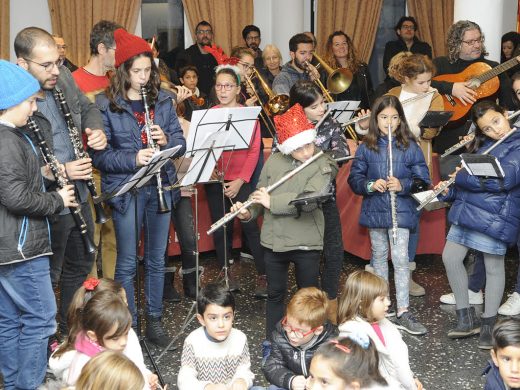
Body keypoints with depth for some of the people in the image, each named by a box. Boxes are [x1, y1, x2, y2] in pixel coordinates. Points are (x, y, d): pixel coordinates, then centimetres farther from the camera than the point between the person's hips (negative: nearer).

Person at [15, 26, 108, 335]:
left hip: (79, 195, 8)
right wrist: (59, 172, -28)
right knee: (47, 277, 7)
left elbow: (88, 108, 16)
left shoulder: (63, 77, -3)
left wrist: (97, 130, -4)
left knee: (82, 263, 23)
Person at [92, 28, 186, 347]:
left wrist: (166, 140, -16)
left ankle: (155, 321, 26)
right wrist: (133, 159, -25)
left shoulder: (163, 101, 5)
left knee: (157, 259, 13)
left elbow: (181, 141, 6)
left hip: (161, 187, 4)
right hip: (126, 190, -4)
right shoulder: (107, 105, -7)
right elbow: (100, 156, -11)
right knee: (127, 263, 5)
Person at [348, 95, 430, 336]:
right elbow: (354, 178, 2)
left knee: (400, 259, -7)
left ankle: (403, 313, -3)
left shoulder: (410, 147, -3)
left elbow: (422, 179, -3)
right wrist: (370, 185, -17)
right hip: (375, 210, 2)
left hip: (401, 210, -2)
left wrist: (403, 185, -21)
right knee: (379, 256, 15)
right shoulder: (366, 148, 2)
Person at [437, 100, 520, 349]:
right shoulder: (482, 144, 15)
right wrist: (448, 190, 3)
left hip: (495, 216, -7)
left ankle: (488, 324, 17)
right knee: (450, 257, 5)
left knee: (493, 267, 3)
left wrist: (461, 176, -12)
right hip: (467, 208, 7)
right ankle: (466, 318, 16)